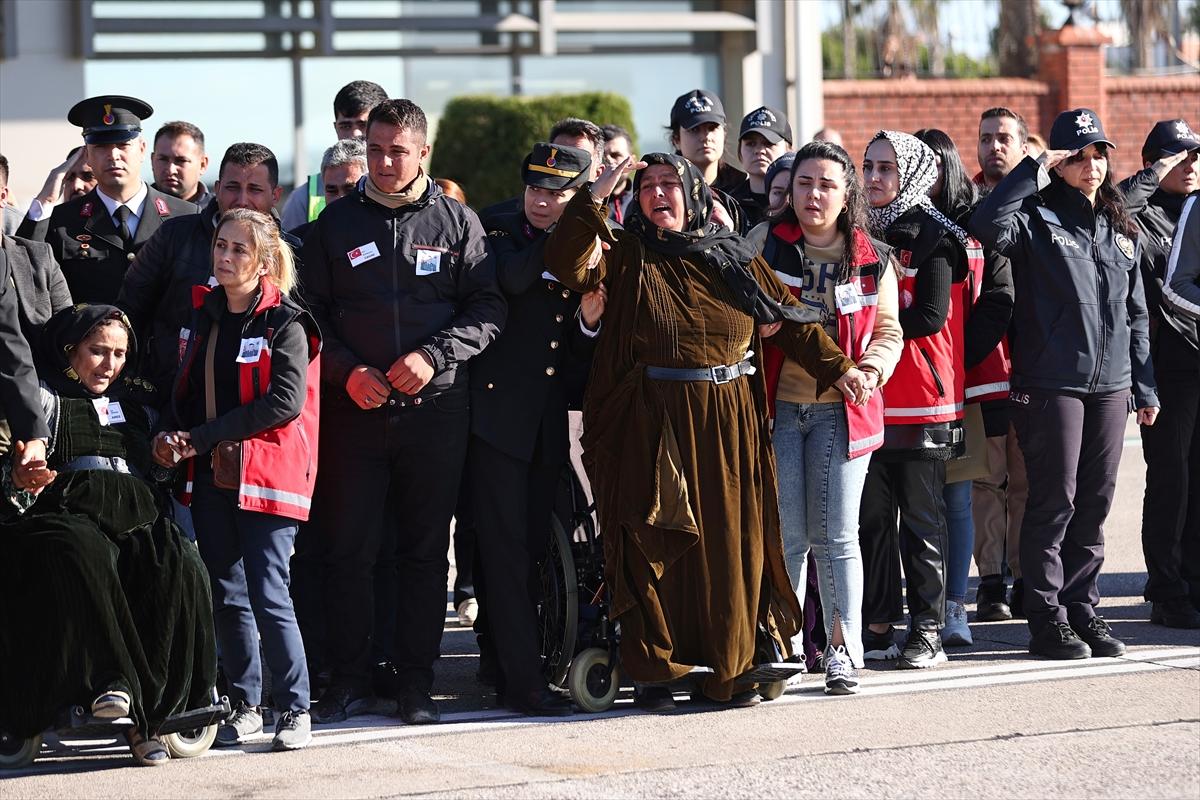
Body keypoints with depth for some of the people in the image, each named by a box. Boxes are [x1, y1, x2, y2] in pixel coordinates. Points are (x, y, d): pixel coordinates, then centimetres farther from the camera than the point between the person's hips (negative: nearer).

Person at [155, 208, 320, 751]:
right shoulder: (205, 316, 13)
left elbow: (286, 401, -17)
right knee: (226, 596, 8)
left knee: (268, 595, -10)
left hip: (265, 476, -6)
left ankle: (295, 709, -2)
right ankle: (244, 707, 17)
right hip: (210, 477, 6)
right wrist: (170, 433, -3)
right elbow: (186, 392, 19)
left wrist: (202, 438, -16)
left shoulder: (286, 324, -7)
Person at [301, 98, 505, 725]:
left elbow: (487, 308, 2)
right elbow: (311, 313, 8)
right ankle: (346, 680, 8)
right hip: (354, 409, 0)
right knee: (348, 550, 0)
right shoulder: (336, 223, 8)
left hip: (434, 408, 0)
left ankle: (416, 683, 11)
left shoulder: (456, 221, 6)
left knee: (425, 552, 4)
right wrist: (346, 371, -8)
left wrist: (434, 356, -12)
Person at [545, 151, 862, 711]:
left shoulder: (733, 256, 9)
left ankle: (729, 670, 14)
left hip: (728, 426, 2)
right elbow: (568, 267, -14)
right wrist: (596, 197, -15)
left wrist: (836, 367, 3)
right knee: (656, 547, -1)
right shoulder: (627, 255, 3)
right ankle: (654, 670, 8)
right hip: (653, 427, -2)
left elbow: (789, 317, 11)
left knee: (731, 545, 4)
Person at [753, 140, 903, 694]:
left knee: (836, 536, 0)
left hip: (842, 410, 0)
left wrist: (871, 369, -7)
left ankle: (844, 650, 6)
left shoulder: (872, 260, 6)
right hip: (776, 405, 0)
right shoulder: (764, 244, 4)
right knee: (785, 535, -1)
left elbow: (888, 330, 11)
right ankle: (781, 647, 9)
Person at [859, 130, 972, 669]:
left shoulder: (933, 237, -5)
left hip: (920, 401, -6)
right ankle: (878, 624, 15)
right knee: (872, 517, 8)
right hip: (867, 398, 6)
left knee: (922, 519, 0)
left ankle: (928, 629, 4)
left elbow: (930, 318, -12)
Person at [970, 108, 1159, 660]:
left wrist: (1145, 387, 15)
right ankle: (1046, 619, 2)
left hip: (1110, 385, 5)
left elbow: (1136, 313, 18)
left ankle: (1082, 608, 16)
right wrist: (1036, 172, -17)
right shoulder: (1038, 218, -3)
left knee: (1095, 502, 8)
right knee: (1054, 501, -3)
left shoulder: (1119, 229, 15)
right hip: (1051, 382, -5)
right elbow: (988, 225, -25)